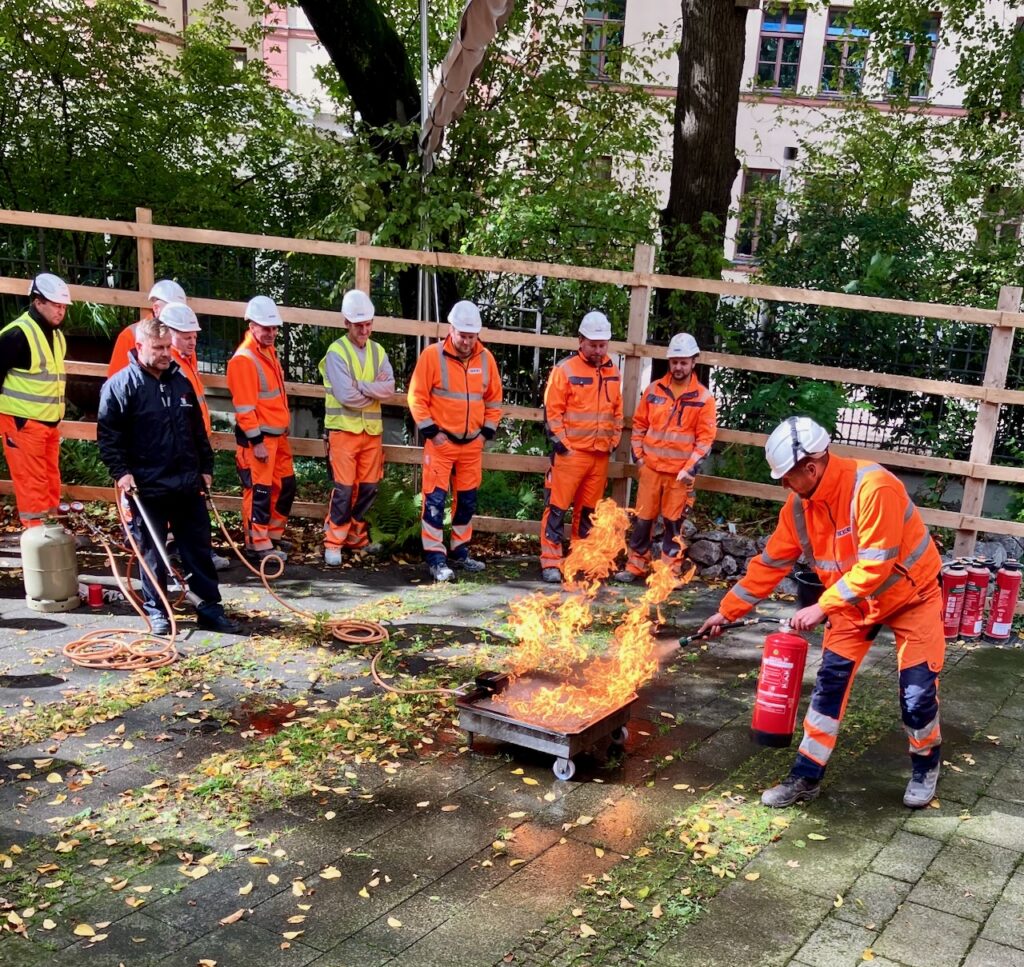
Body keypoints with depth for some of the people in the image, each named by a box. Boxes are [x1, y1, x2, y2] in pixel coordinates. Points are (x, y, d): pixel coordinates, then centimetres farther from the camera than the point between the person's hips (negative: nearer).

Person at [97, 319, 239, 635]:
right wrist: (120, 472, -16)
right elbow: (108, 434, -7)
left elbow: (198, 429, 17)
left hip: (188, 485, 5)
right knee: (152, 552, 6)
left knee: (199, 549, 8)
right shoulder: (120, 385, -6)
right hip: (147, 488, -5)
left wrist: (206, 468, 15)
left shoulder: (180, 381, 11)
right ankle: (156, 610, 19)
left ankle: (210, 608, 16)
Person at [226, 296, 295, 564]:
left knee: (286, 484, 16)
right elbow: (244, 406, -20)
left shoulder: (269, 351, 13)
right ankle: (259, 545, 6)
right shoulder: (243, 359, -17)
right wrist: (256, 441, -20)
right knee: (259, 490, -2)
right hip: (258, 436, -9)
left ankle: (274, 534, 30)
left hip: (277, 434, 9)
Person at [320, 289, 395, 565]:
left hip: (372, 430, 5)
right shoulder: (337, 352, -8)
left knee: (368, 488, 10)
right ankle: (333, 543, 4)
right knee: (344, 489, -5)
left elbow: (389, 388, -5)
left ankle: (356, 537, 24)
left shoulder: (378, 351, 9)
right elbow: (346, 395, -18)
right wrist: (374, 390, -6)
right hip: (344, 429, -5)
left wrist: (360, 386, -17)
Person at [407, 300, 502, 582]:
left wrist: (487, 431, 6)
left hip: (472, 443, 5)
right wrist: (431, 431, -12)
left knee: (467, 500, 13)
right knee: (435, 499, -6)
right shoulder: (432, 355, -8)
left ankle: (460, 552, 26)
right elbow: (417, 397, -7)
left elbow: (494, 399, 13)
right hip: (440, 442, -4)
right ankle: (435, 558, -1)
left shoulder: (485, 359, 4)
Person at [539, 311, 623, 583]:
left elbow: (617, 411, 19)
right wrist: (560, 442, -11)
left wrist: (614, 441, 12)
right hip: (571, 452, -5)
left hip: (600, 455, 5)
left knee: (588, 510, 12)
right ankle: (551, 562, 1)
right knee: (558, 507, -4)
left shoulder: (613, 373, 11)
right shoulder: (565, 370, -6)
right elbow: (552, 410, -8)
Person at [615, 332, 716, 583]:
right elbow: (639, 424, 12)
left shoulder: (703, 398, -3)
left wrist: (690, 467, -12)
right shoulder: (654, 389, 5)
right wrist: (638, 454, 5)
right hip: (651, 467, 2)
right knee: (643, 519, 7)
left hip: (680, 472, -2)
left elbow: (705, 438, -5)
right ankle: (635, 567, 18)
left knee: (674, 523, 5)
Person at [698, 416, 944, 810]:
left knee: (917, 693, -6)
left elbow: (875, 567, -34)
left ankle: (925, 765, 23)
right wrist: (727, 611, -3)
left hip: (910, 595, -5)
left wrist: (822, 607, -34)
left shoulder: (873, 487, -32)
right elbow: (770, 564, -2)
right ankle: (807, 776, 8)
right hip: (855, 601, 5)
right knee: (830, 681, -2)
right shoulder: (799, 506, -10)